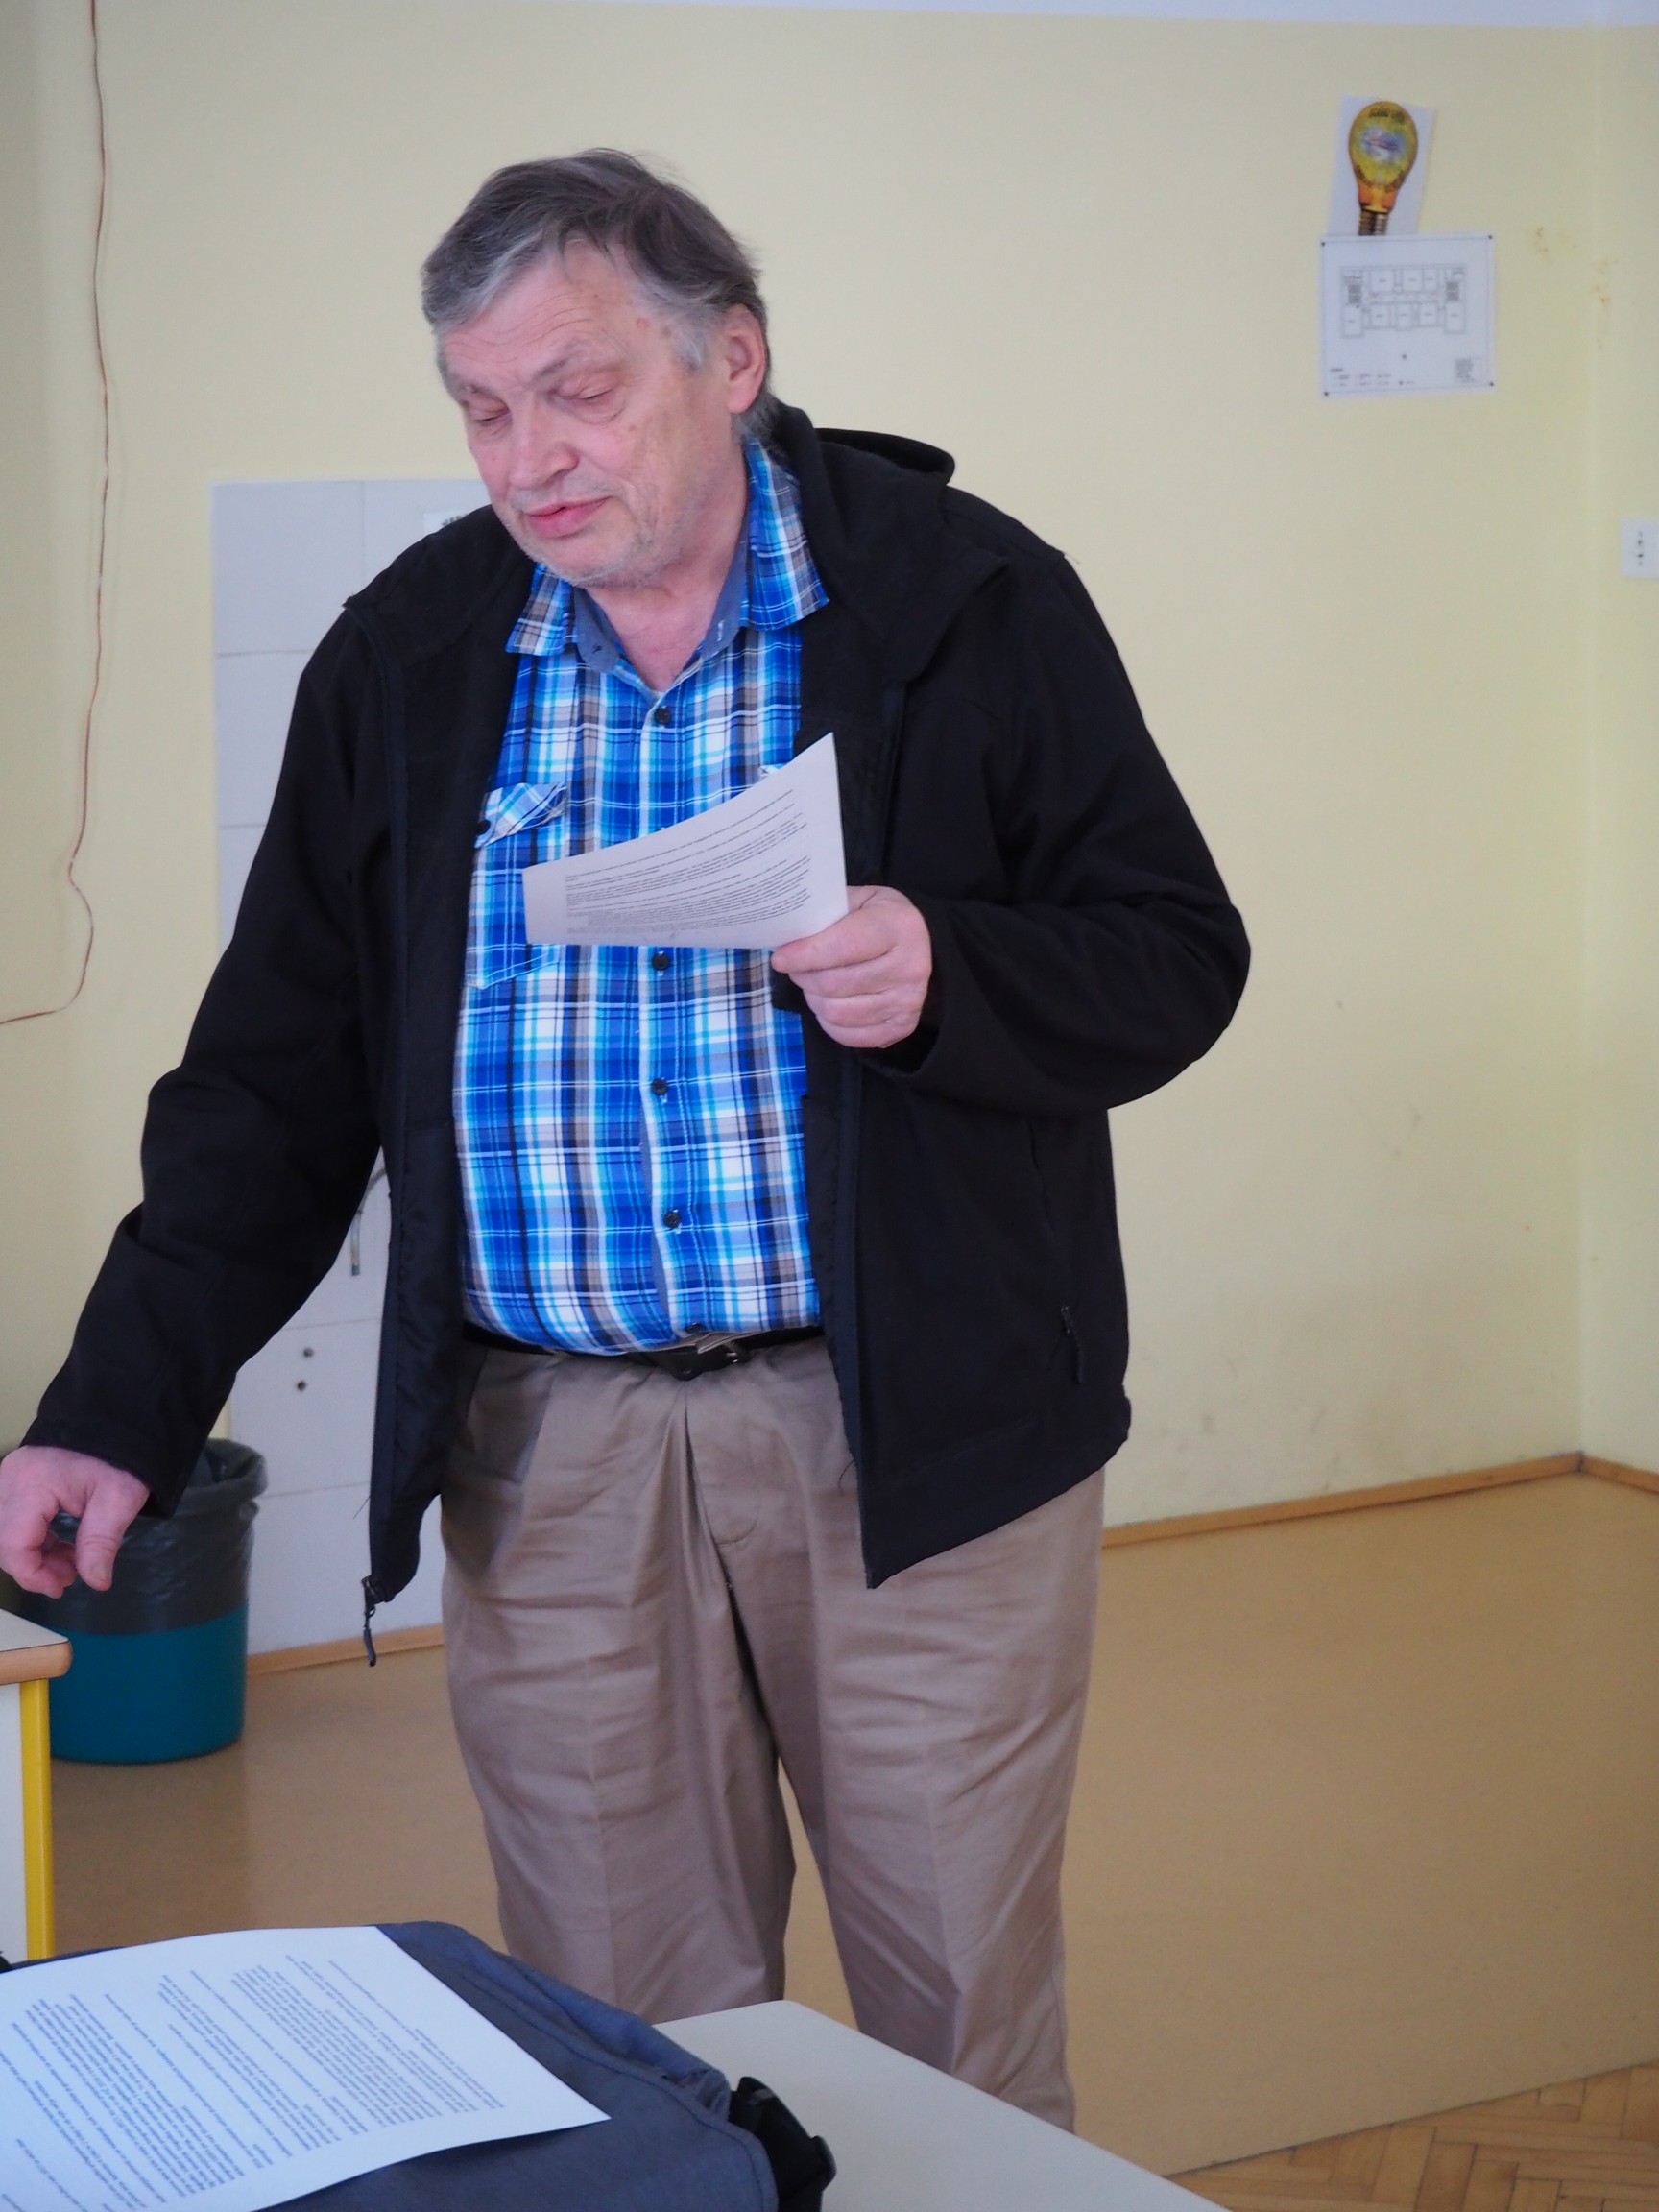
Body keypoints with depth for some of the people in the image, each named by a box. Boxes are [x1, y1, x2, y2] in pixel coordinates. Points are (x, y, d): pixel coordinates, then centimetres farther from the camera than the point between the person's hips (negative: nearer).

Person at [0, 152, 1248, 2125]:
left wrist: (938, 976, -21)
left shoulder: (966, 601, -2)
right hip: (544, 1448, 2)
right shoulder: (402, 661, 7)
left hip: (911, 1432, -2)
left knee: (966, 2030, 5)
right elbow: (278, 1075, 9)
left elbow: (1174, 960, -1)